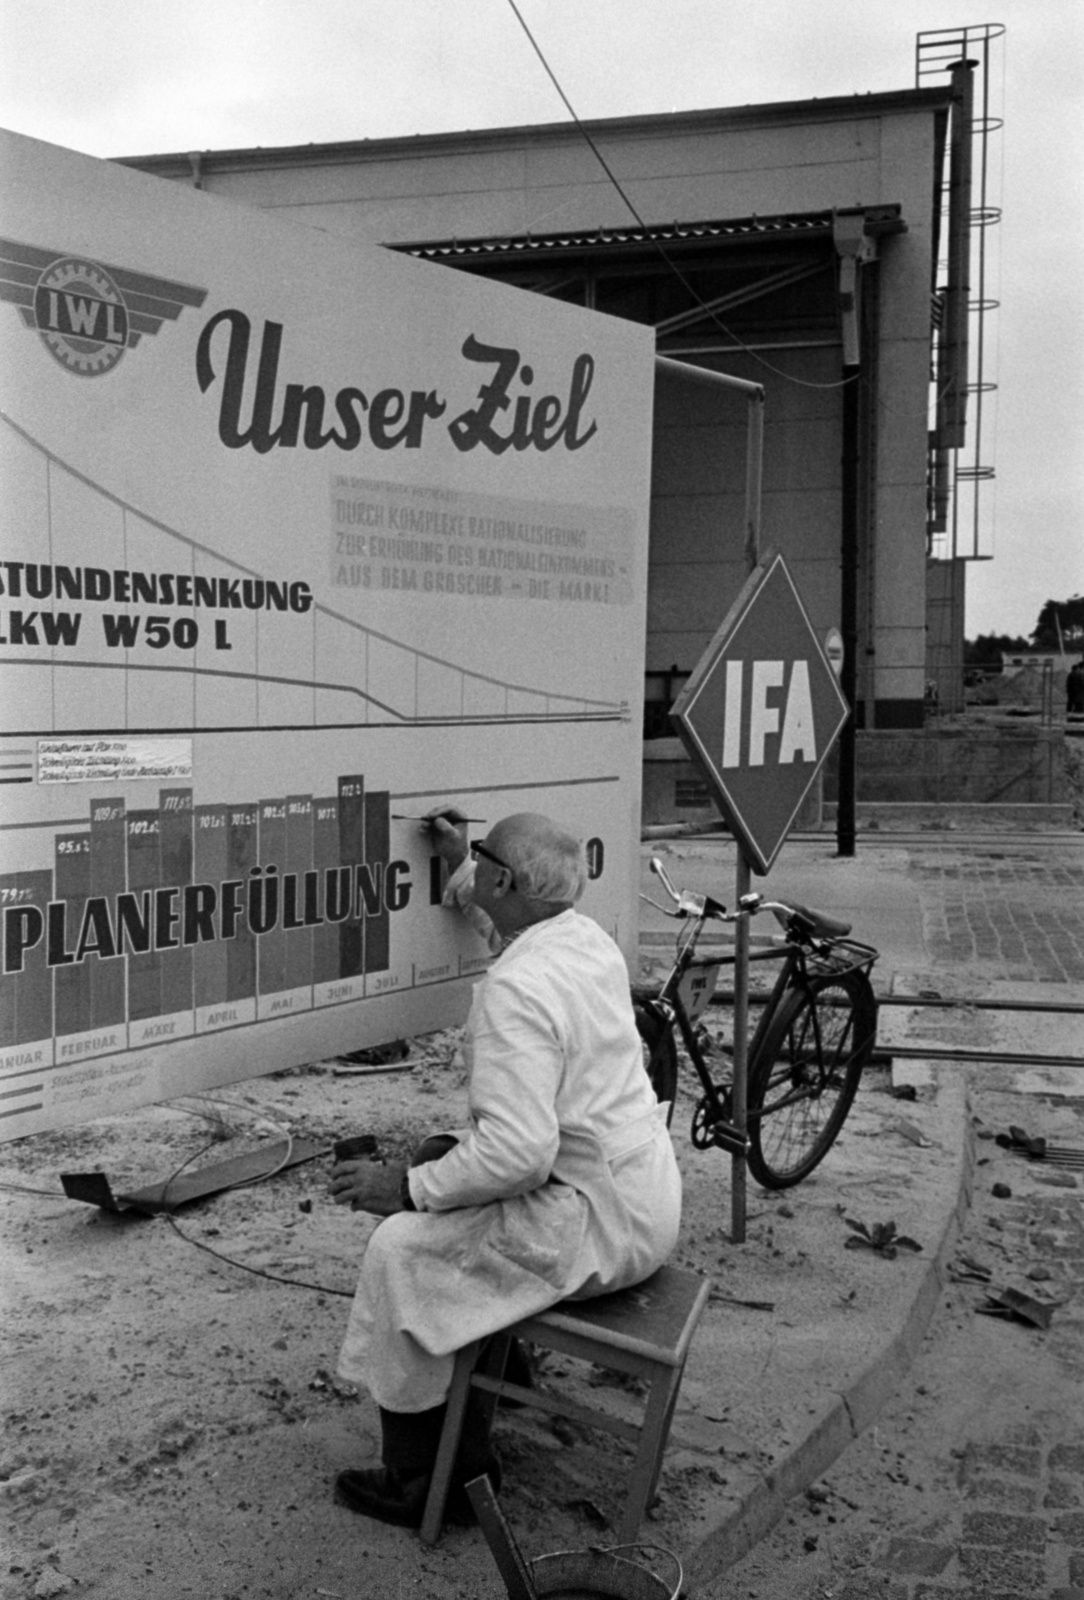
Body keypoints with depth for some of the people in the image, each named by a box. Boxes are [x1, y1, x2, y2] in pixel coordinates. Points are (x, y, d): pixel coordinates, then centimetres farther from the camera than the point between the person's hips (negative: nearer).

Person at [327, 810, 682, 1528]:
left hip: (601, 1221, -10)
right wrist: (458, 864, 34)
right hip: (645, 1192, 10)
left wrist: (407, 1186, -20)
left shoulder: (514, 990, -25)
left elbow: (517, 1151, -31)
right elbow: (509, 922, 31)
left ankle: (420, 1482, 8)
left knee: (401, 1251, -6)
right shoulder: (587, 936, 3)